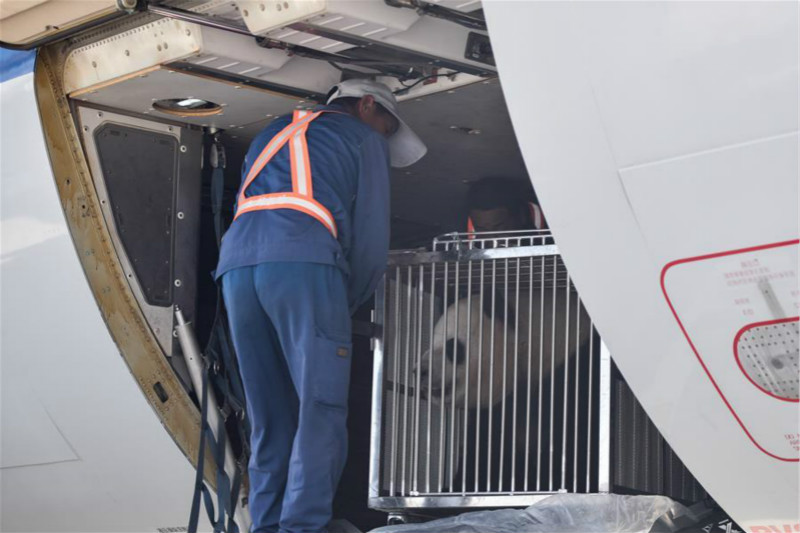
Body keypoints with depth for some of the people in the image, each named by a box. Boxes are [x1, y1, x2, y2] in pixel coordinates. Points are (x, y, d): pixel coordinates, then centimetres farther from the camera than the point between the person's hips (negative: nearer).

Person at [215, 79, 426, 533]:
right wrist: (350, 304, 25)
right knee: (322, 412, -9)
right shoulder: (363, 139, 19)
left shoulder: (271, 135, 37)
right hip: (303, 263, -6)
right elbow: (371, 238, 11)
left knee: (270, 420, 9)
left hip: (236, 263, 6)